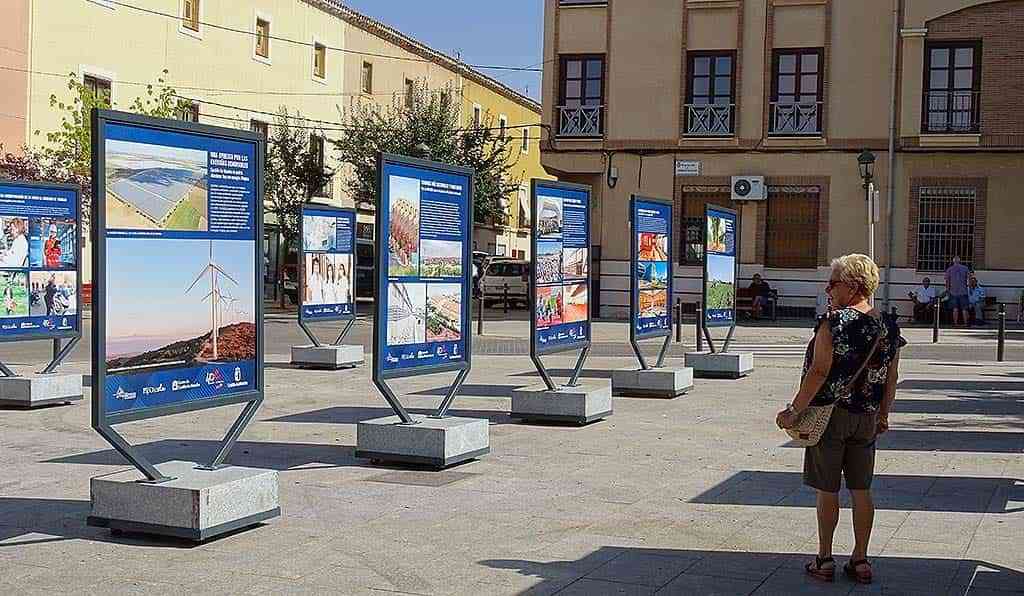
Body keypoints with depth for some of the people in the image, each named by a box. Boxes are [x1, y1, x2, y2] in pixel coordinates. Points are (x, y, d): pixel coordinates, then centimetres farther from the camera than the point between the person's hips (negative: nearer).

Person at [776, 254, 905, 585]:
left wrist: (793, 412, -13)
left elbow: (818, 373, -19)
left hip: (830, 413, -5)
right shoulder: (888, 328, 3)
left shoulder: (833, 324, -16)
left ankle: (824, 560, 14)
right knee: (861, 491, 12)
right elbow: (891, 380, 9)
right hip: (866, 419, 5)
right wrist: (883, 416, 20)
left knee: (827, 490, 6)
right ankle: (860, 561, 18)